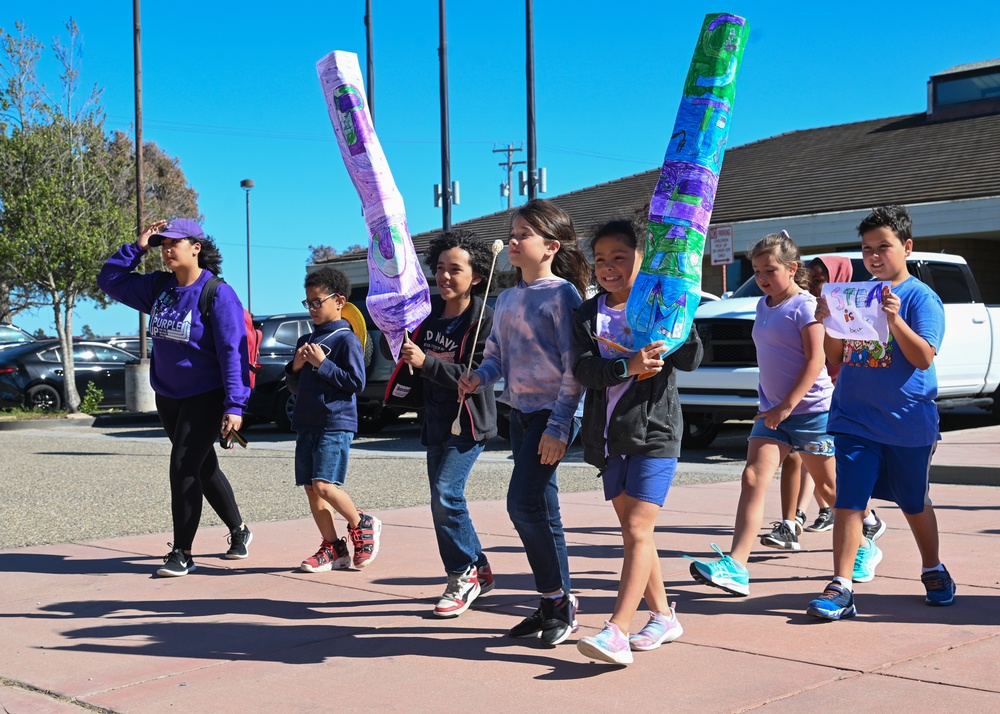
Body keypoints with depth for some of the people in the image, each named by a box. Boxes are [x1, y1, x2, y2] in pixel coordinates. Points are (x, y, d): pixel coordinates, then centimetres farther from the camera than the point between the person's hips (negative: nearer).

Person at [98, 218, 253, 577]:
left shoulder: (218, 293, -17)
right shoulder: (159, 286, 3)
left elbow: (233, 351, -20)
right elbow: (110, 280, 11)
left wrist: (235, 404, -26)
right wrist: (137, 247, -2)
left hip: (206, 397, -7)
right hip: (168, 396, 7)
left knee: (184, 467, -11)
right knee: (204, 468, 16)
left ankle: (182, 552, -2)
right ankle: (239, 531, 34)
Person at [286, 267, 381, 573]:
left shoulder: (346, 339, -6)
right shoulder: (306, 340, 16)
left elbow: (356, 382, -13)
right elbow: (295, 387, 21)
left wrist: (322, 363, -16)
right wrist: (295, 367, 0)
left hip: (335, 424, -8)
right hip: (306, 424, 8)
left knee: (324, 485, -16)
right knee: (311, 489, 5)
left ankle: (362, 525, 8)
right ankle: (332, 548, 14)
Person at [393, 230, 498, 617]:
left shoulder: (484, 319, -15)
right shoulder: (429, 309, 6)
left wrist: (425, 361, -30)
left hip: (468, 422, -8)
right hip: (436, 420, 8)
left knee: (446, 495, -17)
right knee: (443, 500, 12)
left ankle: (463, 575, -2)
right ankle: (479, 570, 26)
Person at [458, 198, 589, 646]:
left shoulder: (562, 294, -9)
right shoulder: (507, 299, 15)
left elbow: (575, 366, -13)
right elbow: (496, 355, 20)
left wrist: (558, 425, -18)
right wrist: (479, 377, -3)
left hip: (551, 414, -8)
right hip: (519, 412, 8)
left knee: (525, 504, -13)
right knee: (537, 510, 10)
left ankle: (559, 602, 2)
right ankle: (554, 604, 20)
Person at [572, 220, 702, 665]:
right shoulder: (588, 314, 9)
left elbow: (691, 358, -9)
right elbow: (584, 370, -7)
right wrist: (627, 365, -24)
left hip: (654, 432, -5)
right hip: (609, 437, 5)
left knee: (638, 530, -12)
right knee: (631, 532, 12)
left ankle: (617, 633, -17)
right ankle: (662, 617, 26)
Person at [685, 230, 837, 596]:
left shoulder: (805, 305, -10)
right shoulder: (764, 305, 13)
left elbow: (816, 360, -16)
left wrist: (787, 406, -20)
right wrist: (770, 404, 16)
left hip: (810, 409, -7)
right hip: (773, 410, 7)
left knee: (828, 485, 7)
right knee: (753, 478, -10)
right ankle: (735, 566, -19)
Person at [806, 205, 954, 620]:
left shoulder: (920, 297, -6)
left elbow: (924, 358, -16)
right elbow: (835, 358, 11)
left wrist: (895, 320, -29)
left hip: (908, 425, -3)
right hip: (854, 421, 3)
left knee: (914, 504, 14)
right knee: (848, 503, -5)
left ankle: (933, 571, 36)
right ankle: (841, 588, -3)